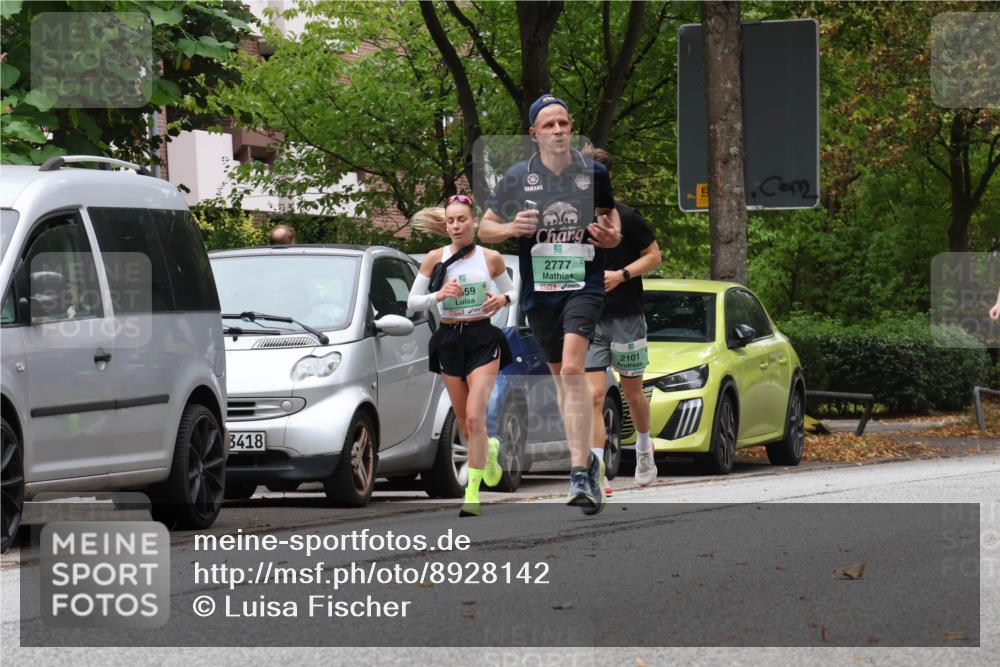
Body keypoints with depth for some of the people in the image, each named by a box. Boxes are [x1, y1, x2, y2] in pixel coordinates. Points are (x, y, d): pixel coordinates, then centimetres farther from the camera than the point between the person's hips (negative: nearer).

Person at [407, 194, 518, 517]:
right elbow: (412, 301, 1)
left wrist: (503, 299, -11)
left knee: (474, 416, -16)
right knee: (464, 422, 10)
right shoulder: (435, 258, -1)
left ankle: (472, 493, -12)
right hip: (449, 341, 2)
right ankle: (488, 449, 46)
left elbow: (512, 291, 12)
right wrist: (438, 296, -18)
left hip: (482, 339, -2)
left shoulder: (491, 258, -1)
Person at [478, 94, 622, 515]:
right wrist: (512, 228, -12)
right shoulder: (516, 178, 3)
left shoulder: (594, 174, 3)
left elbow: (610, 220, 17)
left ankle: (580, 472, -25)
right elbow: (484, 229, 9)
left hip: (584, 285, -3)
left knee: (572, 369, -20)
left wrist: (611, 236, -7)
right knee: (559, 375, 10)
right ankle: (586, 462, 27)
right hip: (538, 291, 3)